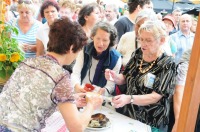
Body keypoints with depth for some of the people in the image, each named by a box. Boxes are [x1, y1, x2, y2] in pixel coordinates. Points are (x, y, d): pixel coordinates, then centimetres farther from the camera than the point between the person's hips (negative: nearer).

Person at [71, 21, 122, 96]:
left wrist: (104, 91, -29)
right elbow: (75, 73, -7)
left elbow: (110, 85, -6)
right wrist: (77, 86, -29)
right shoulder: (84, 50, 0)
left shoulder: (115, 58, -5)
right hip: (81, 94, 1)